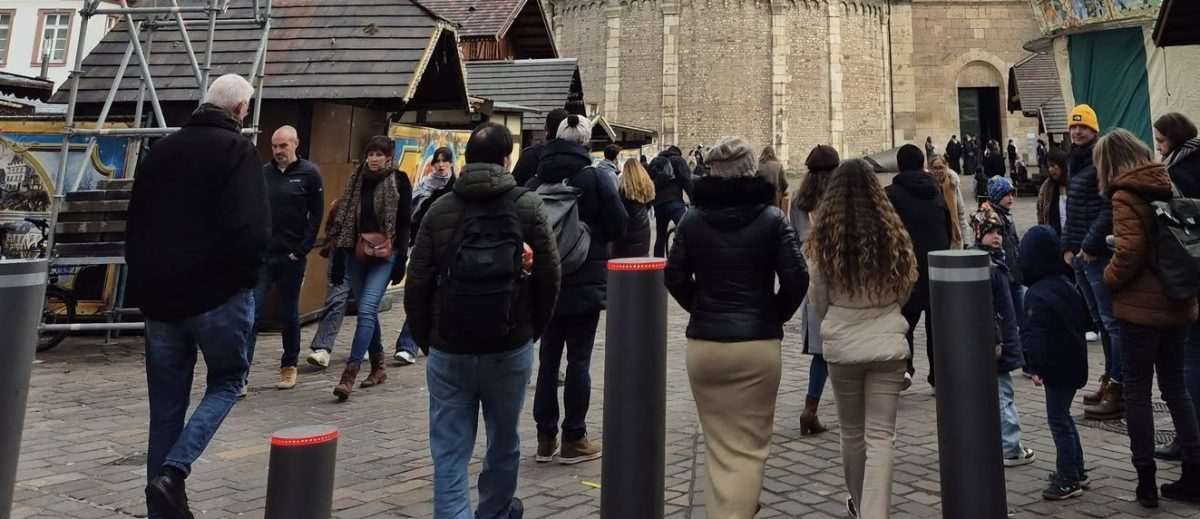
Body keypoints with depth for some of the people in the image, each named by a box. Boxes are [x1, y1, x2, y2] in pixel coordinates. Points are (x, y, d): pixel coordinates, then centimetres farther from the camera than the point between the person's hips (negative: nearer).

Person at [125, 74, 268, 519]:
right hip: (219, 293, -6)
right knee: (226, 381, 13)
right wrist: (245, 273, -4)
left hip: (159, 293, 6)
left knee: (166, 404, 13)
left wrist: (145, 281, 21)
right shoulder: (237, 149, -9)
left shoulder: (161, 149, 11)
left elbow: (136, 224, 16)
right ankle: (173, 472, -5)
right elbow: (253, 229, -20)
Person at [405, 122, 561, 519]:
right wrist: (533, 330, 11)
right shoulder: (527, 207, -4)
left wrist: (424, 338, 10)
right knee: (503, 442, 20)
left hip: (448, 350, 0)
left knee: (449, 454, 6)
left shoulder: (440, 209, -1)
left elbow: (417, 283, -2)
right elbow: (549, 277, -4)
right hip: (510, 348, 0)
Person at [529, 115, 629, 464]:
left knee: (548, 359, 11)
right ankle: (573, 440, 11)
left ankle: (546, 438, 18)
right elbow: (619, 226, -7)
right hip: (584, 284, -3)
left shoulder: (536, 181, 1)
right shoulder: (594, 178, -9)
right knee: (579, 360, 4)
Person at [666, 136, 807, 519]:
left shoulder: (692, 220, -1)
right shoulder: (772, 218, -4)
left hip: (703, 344, 2)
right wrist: (775, 315, 8)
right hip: (759, 344, -2)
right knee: (749, 447, 10)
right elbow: (796, 280, -9)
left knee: (719, 444, 18)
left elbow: (675, 278, 0)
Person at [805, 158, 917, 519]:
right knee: (881, 435, 4)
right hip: (888, 343, 0)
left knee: (852, 431, 18)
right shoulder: (893, 236, -7)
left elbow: (817, 303, -1)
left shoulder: (822, 241, -11)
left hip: (841, 346, 0)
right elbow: (905, 290, 7)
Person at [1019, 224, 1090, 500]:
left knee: (1058, 420, 0)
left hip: (1056, 367, -9)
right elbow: (1085, 319, 18)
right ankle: (1076, 470, 29)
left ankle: (1068, 480, 7)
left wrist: (1035, 367, -22)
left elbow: (1034, 335, -24)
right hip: (1074, 361, 9)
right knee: (1063, 416, 20)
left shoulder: (1037, 295, -20)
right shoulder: (1067, 283, 6)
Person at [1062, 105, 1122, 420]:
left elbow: (1109, 209, -18)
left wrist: (1090, 245, -17)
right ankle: (1110, 380, 25)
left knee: (1112, 322, -6)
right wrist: (1067, 246, 14)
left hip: (1100, 254, -9)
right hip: (1080, 255, 9)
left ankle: (1120, 390, -2)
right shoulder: (1075, 163, 17)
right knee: (1100, 320, 15)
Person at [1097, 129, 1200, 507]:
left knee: (1137, 391, 3)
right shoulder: (1166, 187, 9)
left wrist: (1109, 278, -5)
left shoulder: (1126, 196, -13)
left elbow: (1129, 252, -21)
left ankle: (1146, 479, 8)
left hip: (1142, 306, -7)